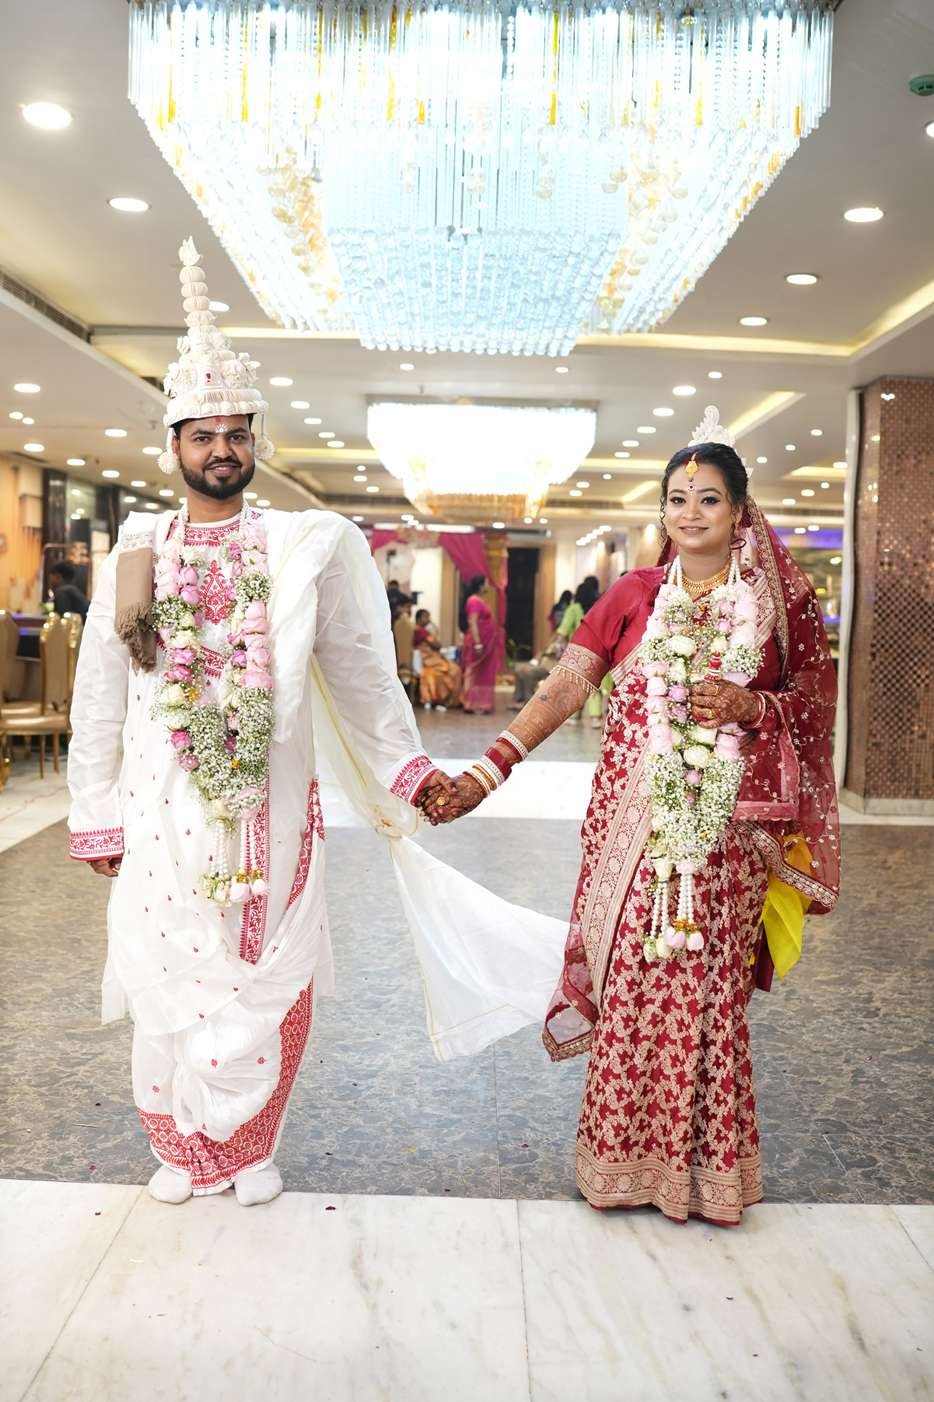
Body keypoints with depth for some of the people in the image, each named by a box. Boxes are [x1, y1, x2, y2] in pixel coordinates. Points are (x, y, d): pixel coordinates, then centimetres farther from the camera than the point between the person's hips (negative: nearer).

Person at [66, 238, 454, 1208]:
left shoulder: (307, 548, 2)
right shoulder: (136, 555, 4)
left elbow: (358, 671, 5)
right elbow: (100, 698, 6)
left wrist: (407, 767, 1)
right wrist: (96, 817, 5)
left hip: (270, 808, 0)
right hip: (163, 812, 1)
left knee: (266, 983, 6)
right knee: (169, 981, 8)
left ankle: (247, 1146, 29)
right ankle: (181, 1148, 30)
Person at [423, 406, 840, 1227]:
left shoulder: (780, 600, 4)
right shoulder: (634, 595, 4)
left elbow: (815, 701, 9)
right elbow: (566, 686, -4)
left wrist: (751, 706, -12)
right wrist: (490, 768, -15)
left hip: (727, 828, 0)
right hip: (634, 819, 1)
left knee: (708, 986, 6)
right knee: (630, 980, 5)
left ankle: (706, 1160, 24)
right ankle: (626, 1158, 22)